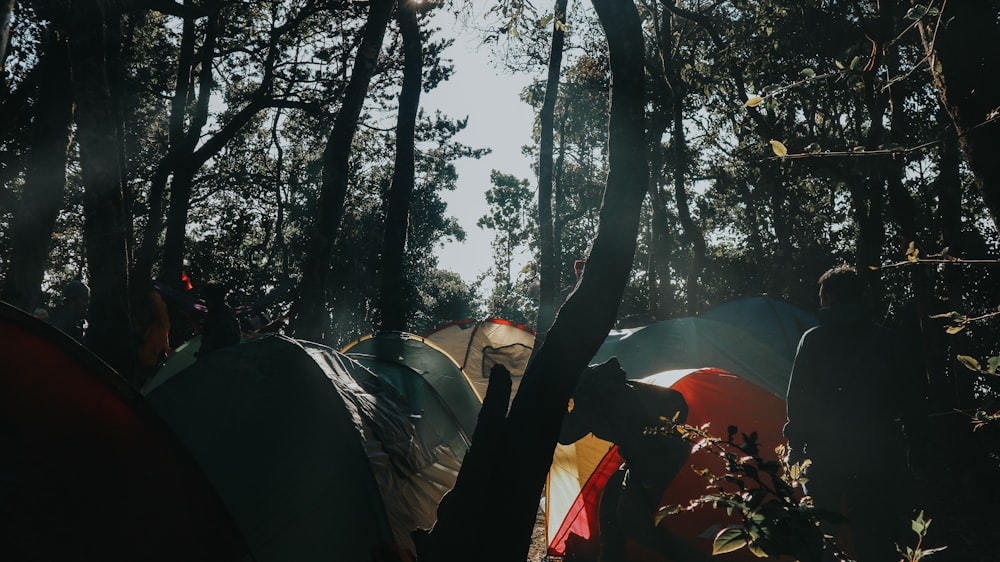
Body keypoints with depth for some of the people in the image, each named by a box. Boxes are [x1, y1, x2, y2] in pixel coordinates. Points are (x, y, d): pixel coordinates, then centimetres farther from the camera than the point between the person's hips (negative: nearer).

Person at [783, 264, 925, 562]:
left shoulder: (813, 340, -4)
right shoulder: (886, 340, 3)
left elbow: (797, 398, -6)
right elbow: (911, 397, 8)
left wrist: (796, 443, 3)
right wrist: (901, 425, 24)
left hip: (827, 451, -2)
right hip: (880, 451, 2)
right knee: (878, 537, 9)